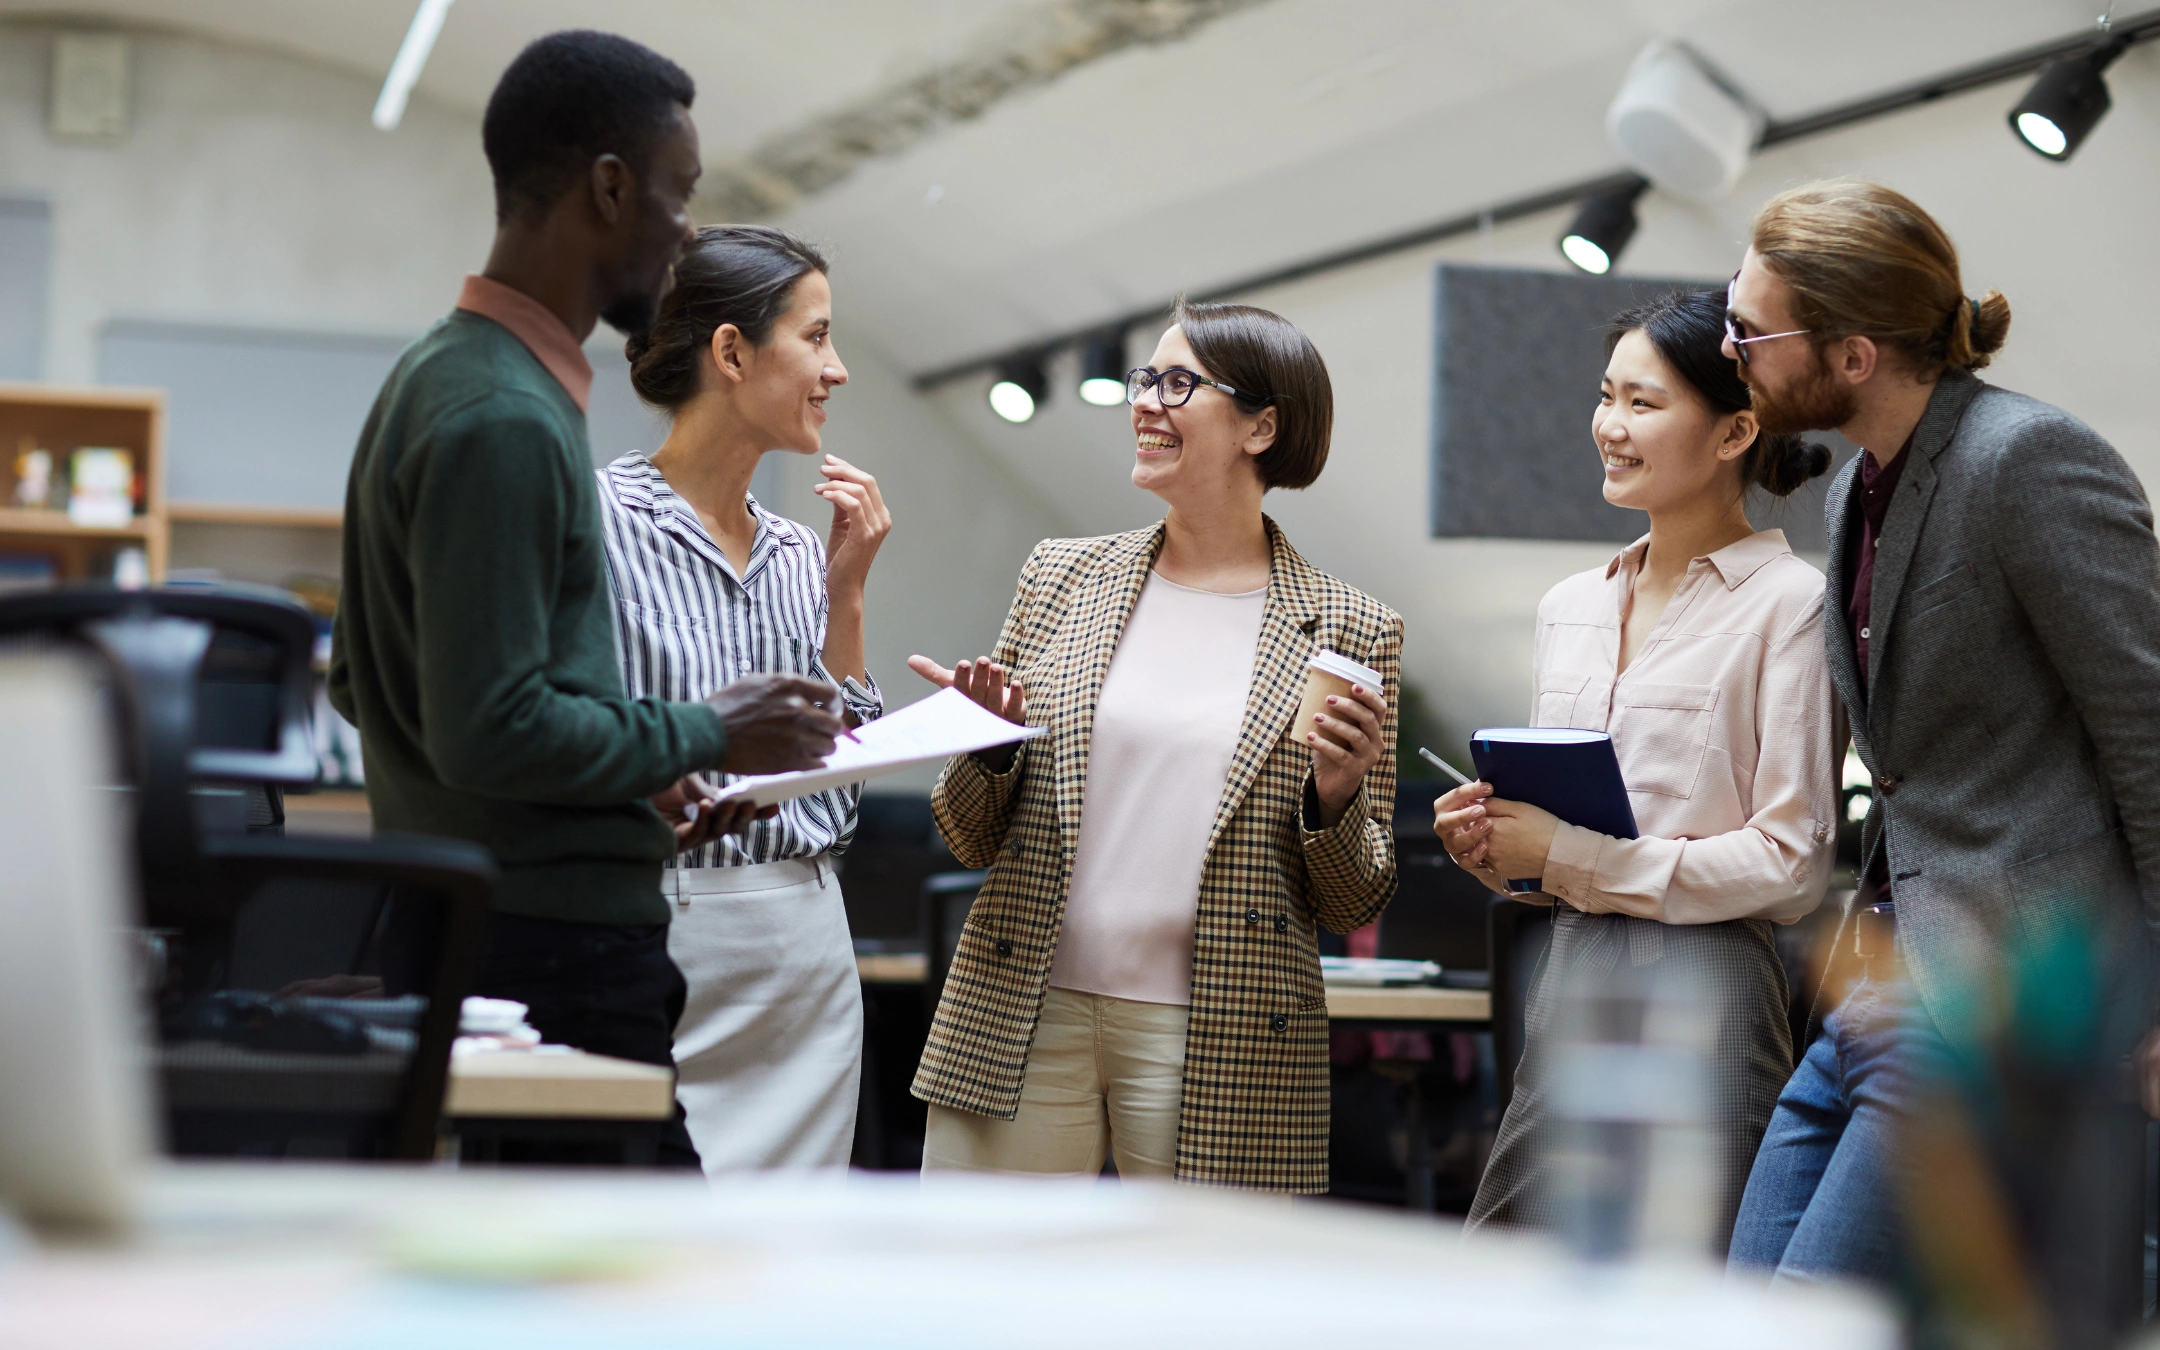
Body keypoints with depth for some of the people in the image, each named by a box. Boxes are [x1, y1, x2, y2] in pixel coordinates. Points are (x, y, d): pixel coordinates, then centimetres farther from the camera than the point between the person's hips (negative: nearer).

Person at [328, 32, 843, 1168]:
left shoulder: (440, 377, 16)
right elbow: (491, 730, -23)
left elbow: (359, 683, 23)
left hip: (454, 931, 11)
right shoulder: (505, 416, -16)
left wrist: (651, 776, 18)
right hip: (555, 948, -11)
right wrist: (705, 736, -9)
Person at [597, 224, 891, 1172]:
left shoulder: (795, 553, 14)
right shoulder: (599, 517, -7)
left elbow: (841, 781, 13)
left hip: (808, 953, 7)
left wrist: (846, 593, 6)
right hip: (661, 939, -7)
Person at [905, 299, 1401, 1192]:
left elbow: (1355, 905, 6)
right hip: (1023, 1024, 2)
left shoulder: (1349, 634, 2)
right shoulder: (1061, 577, 9)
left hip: (1220, 1051, -2)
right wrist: (991, 744, -7)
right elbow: (972, 840, 13)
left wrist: (1337, 797, -13)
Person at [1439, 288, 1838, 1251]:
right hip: (1570, 976, 7)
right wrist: (1495, 844, 1)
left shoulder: (1787, 604, -6)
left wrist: (1575, 859, -13)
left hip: (1705, 984, -6)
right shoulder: (1570, 608, 16)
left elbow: (1792, 861, -11)